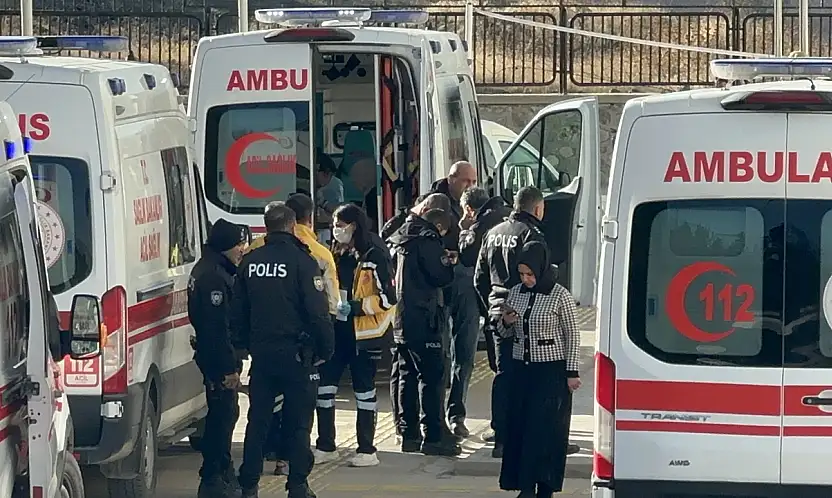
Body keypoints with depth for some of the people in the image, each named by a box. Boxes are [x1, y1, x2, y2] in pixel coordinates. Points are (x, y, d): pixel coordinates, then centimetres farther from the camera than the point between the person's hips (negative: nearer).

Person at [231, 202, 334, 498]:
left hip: (261, 352, 4)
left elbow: (237, 312, 11)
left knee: (257, 420, 10)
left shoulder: (249, 262, 5)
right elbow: (318, 312, -13)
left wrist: (243, 345, 19)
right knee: (298, 422, 3)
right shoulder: (302, 261, -10)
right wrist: (325, 349, -4)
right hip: (296, 351, -4)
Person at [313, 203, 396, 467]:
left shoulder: (374, 257, -9)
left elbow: (388, 297, -12)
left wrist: (356, 307, -20)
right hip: (335, 329, 6)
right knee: (324, 386, 3)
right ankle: (325, 446, 13)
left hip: (363, 334, -6)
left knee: (364, 390, 2)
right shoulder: (334, 256, 11)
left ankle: (367, 450, 9)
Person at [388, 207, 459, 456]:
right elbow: (440, 276, -16)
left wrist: (441, 261, 16)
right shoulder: (427, 240, -11)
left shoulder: (402, 241, 16)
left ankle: (409, 434, 14)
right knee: (432, 377, -6)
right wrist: (448, 264, 4)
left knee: (408, 376, 13)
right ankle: (433, 437, -8)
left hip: (401, 321, 9)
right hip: (423, 321, -9)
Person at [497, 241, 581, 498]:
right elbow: (504, 333, 17)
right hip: (521, 368, 6)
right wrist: (506, 323, -6)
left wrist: (572, 372, -7)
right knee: (518, 425, 2)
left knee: (541, 426, -10)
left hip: (550, 371, -6)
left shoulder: (559, 296, -9)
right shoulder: (516, 293, 6)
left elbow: (572, 336, -4)